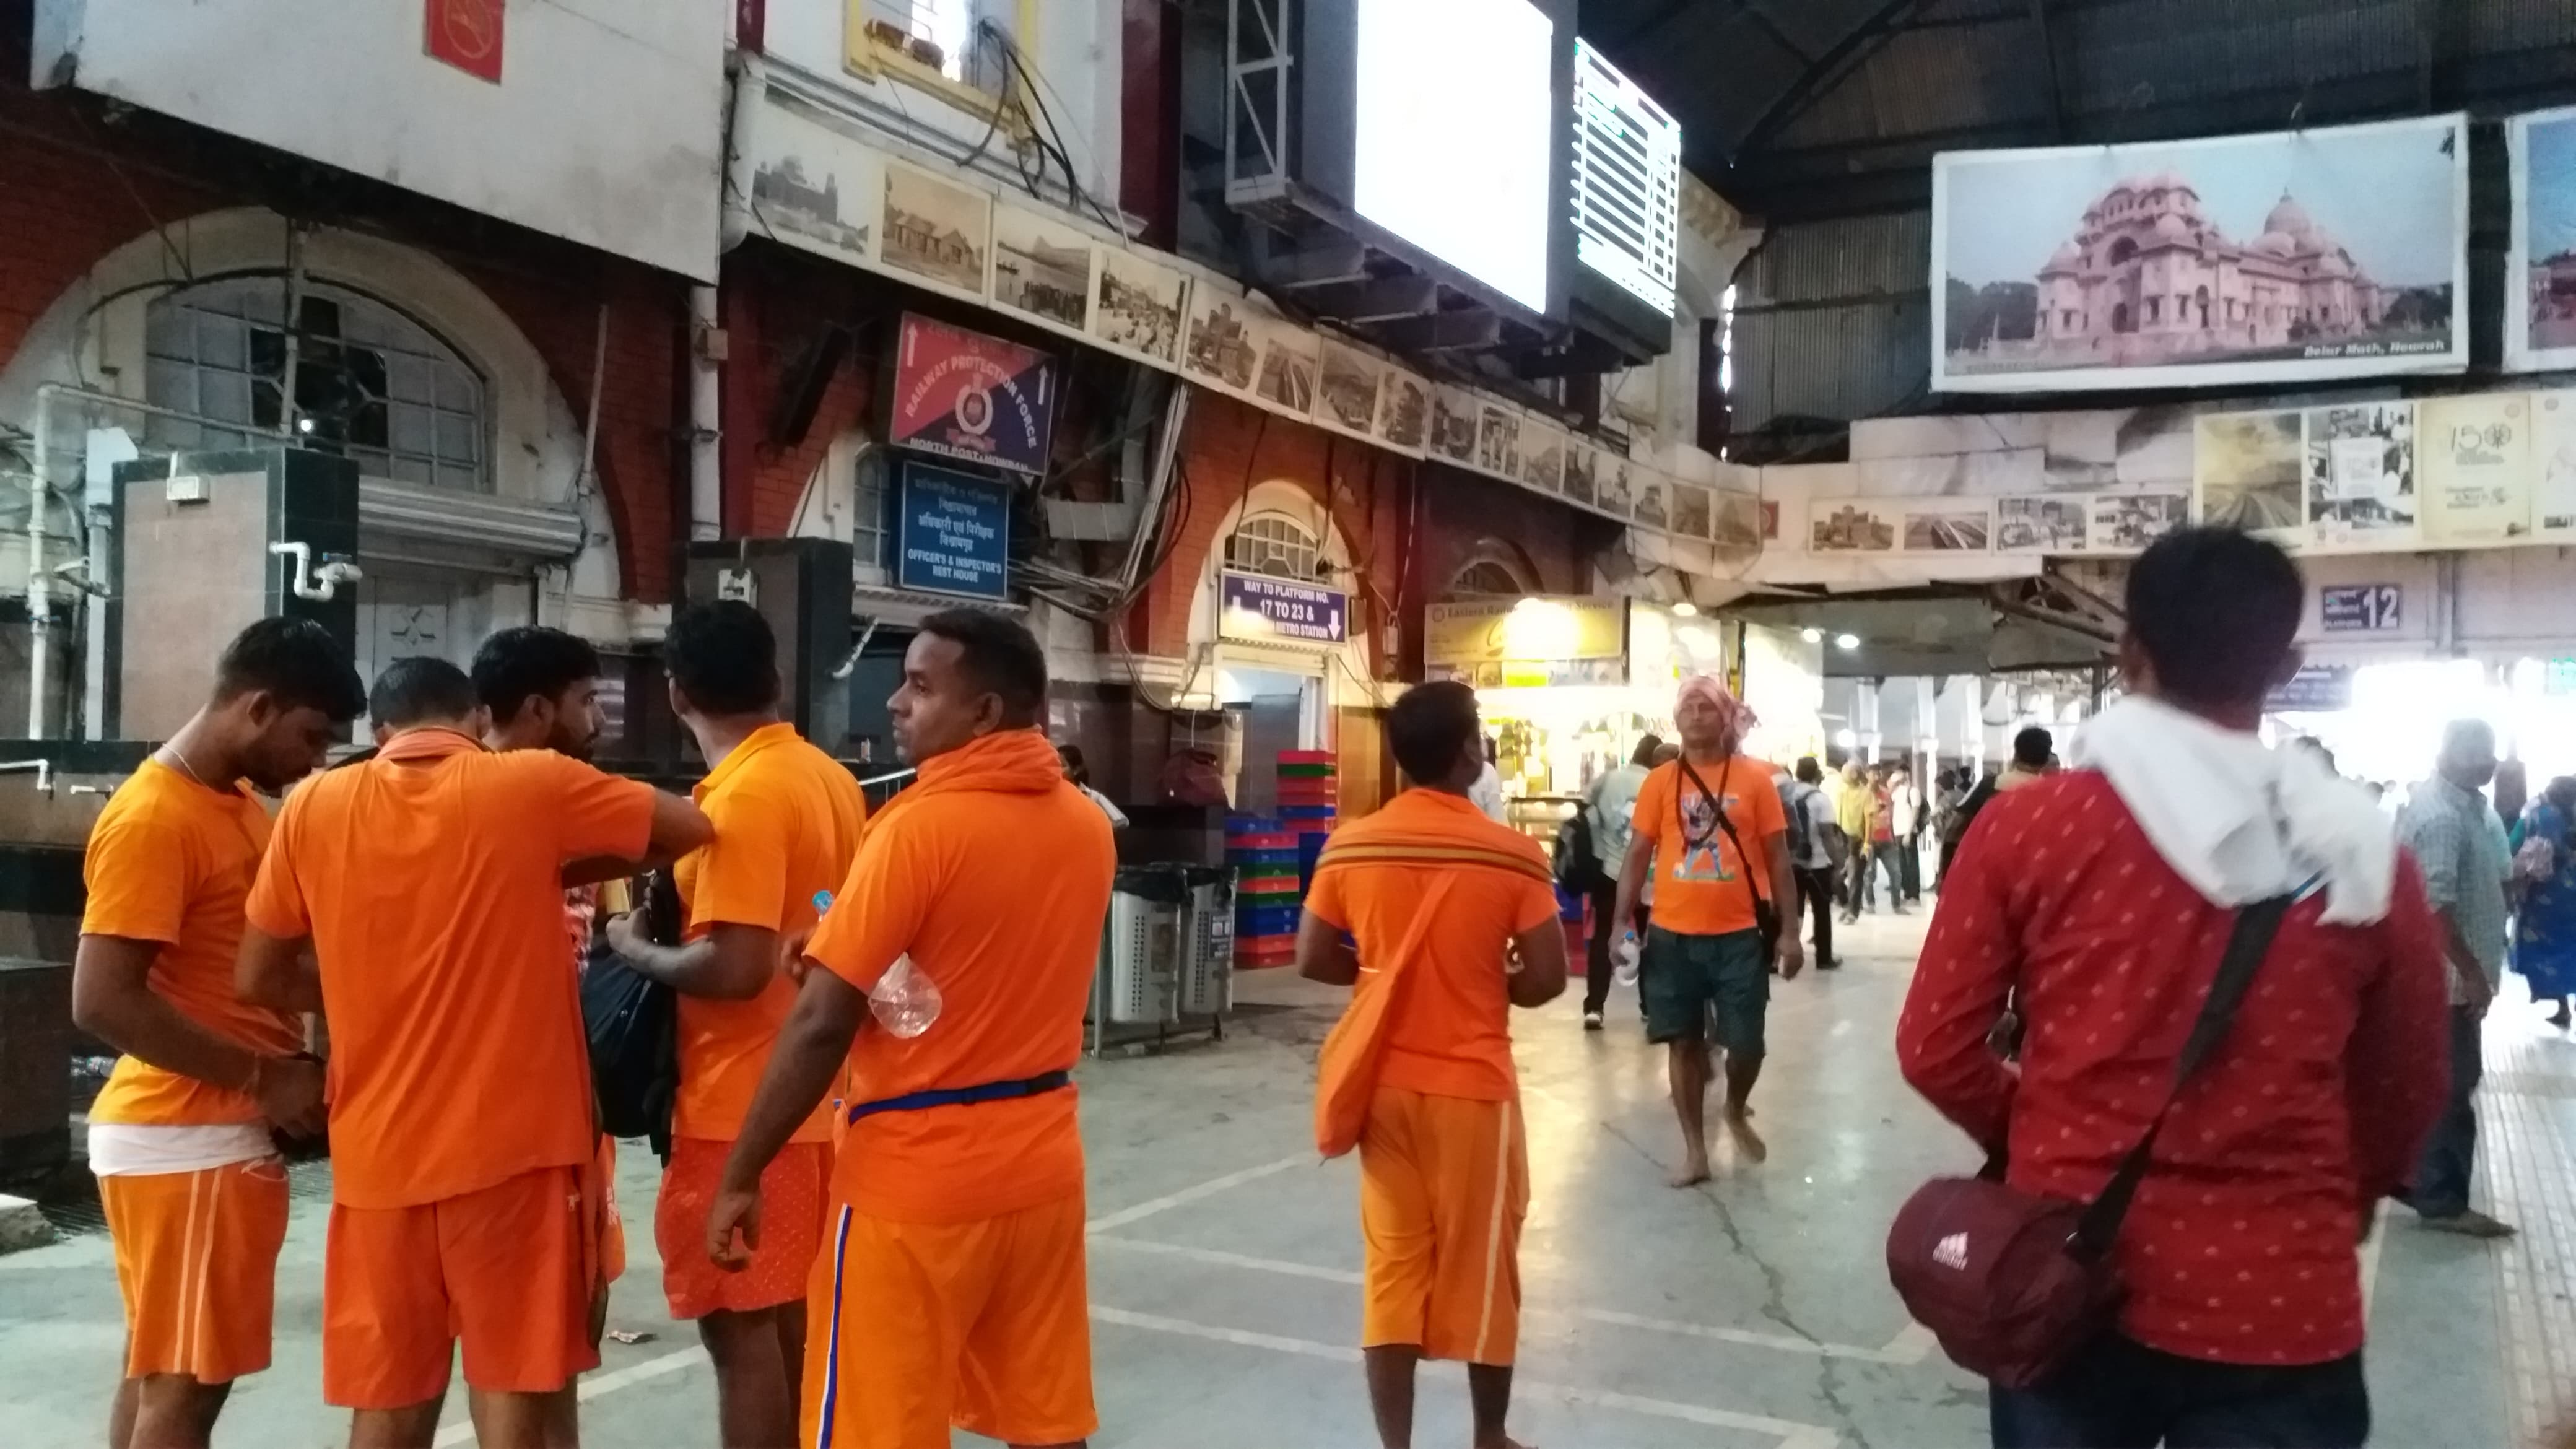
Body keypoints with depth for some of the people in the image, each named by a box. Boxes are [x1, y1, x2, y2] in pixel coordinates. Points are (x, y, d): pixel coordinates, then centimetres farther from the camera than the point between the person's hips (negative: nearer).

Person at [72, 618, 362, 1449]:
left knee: (160, 1369, 16)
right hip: (186, 1138, -9)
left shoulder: (240, 803, 11)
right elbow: (103, 1002, -23)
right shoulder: (153, 818, -18)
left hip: (218, 1129, 9)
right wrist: (263, 1078, -19)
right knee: (186, 1381, -3)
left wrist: (284, 1071, 6)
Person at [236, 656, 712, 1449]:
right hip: (514, 1142, -3)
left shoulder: (313, 808, 2)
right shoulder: (532, 785, -4)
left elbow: (259, 977, 9)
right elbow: (695, 827, 4)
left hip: (380, 1153, 3)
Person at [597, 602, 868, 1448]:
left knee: (740, 1325, 1)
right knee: (793, 1315, 18)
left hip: (743, 1106, -9)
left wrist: (635, 950, -9)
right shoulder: (830, 779, 8)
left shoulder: (741, 798, -19)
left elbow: (735, 967, -25)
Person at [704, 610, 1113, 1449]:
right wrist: (874, 953, 13)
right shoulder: (1087, 825, 4)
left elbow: (822, 1022, -16)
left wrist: (742, 1177, -8)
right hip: (1042, 1165, 6)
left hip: (918, 1180, -6)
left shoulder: (920, 826, -16)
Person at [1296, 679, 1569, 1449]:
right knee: (1482, 1264, 13)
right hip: (1473, 1085, -2)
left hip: (1383, 1083, 3)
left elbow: (1312, 959, -1)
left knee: (1392, 1264, 10)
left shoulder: (1349, 846, -5)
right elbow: (1546, 979, -11)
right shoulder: (1513, 853, -12)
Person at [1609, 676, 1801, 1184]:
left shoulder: (1755, 777, 0)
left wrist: (1789, 930, -1)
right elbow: (1638, 856, 4)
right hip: (1673, 935, 1)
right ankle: (1694, 1148, 19)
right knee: (1684, 1041, 7)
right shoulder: (1659, 781, 2)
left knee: (1747, 1042, 3)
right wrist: (1621, 924, -3)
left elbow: (1776, 857, 2)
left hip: (1740, 935, -1)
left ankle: (1736, 1111, 34)